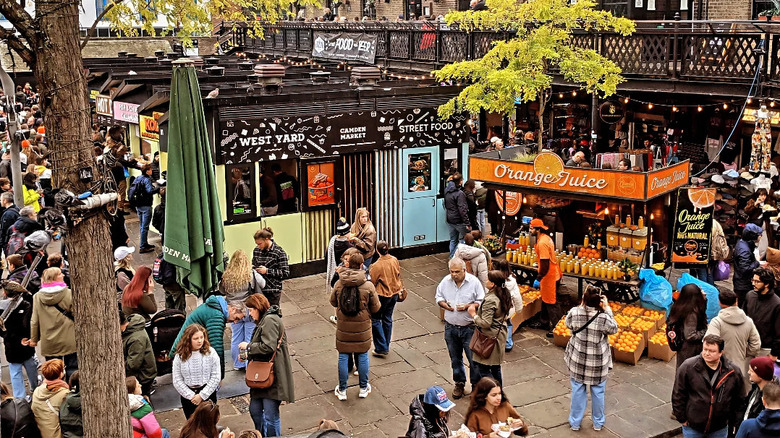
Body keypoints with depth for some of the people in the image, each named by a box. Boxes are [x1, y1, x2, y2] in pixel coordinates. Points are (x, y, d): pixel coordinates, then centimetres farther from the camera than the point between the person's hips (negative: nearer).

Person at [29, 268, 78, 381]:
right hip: (69, 340, -2)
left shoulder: (37, 297, 0)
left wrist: (34, 338, 14)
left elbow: (34, 321, 3)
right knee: (72, 368, 6)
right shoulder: (69, 293, -9)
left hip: (49, 342, 2)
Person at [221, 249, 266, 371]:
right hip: (250, 311, -3)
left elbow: (222, 290, 7)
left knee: (236, 338, 15)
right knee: (250, 339, 8)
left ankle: (238, 364, 26)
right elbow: (262, 284, 0)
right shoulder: (252, 274, -15)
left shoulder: (226, 276, -8)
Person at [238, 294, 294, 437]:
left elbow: (268, 347, -22)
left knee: (270, 415, -4)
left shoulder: (270, 320, -14)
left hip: (272, 375, -11)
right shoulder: (264, 320, 19)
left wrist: (248, 346, -9)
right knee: (255, 410, 17)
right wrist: (249, 355, 11)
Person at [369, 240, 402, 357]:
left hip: (382, 295, -6)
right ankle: (386, 347, 26)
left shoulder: (376, 266, -24)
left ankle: (381, 348, 5)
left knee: (375, 320, 8)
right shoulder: (395, 261, -6)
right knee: (387, 319, 17)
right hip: (394, 293, 6)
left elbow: (373, 282, -13)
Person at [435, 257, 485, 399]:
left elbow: (481, 302, -7)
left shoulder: (474, 282, -11)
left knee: (474, 358, 2)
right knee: (455, 359, 16)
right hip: (450, 328, 4)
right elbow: (438, 297, 11)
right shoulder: (445, 281, -1)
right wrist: (444, 304, -9)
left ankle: (476, 384, 19)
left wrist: (467, 306, -20)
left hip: (469, 328, -3)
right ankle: (459, 383, 33)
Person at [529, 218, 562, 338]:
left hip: (549, 275, -11)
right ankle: (544, 322, 36)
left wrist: (538, 279, -21)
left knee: (551, 303, -2)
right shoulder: (546, 237, 7)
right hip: (553, 273, 11)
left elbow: (545, 264, -27)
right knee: (545, 300, 22)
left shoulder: (542, 243, -25)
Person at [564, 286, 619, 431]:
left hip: (577, 360, 1)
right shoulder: (603, 317, -24)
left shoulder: (574, 312, -19)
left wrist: (581, 306, 3)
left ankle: (575, 422, 31)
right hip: (598, 363, -1)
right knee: (598, 392, 18)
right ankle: (598, 423, 35)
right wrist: (607, 309, -4)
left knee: (578, 390, 17)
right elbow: (614, 329, -3)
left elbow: (568, 324, 4)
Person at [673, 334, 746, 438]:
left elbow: (739, 399, 6)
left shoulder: (733, 371, -6)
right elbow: (678, 395, -5)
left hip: (719, 429, 2)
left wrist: (732, 420, 6)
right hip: (692, 427, -1)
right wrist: (682, 418, -4)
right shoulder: (688, 366, -12)